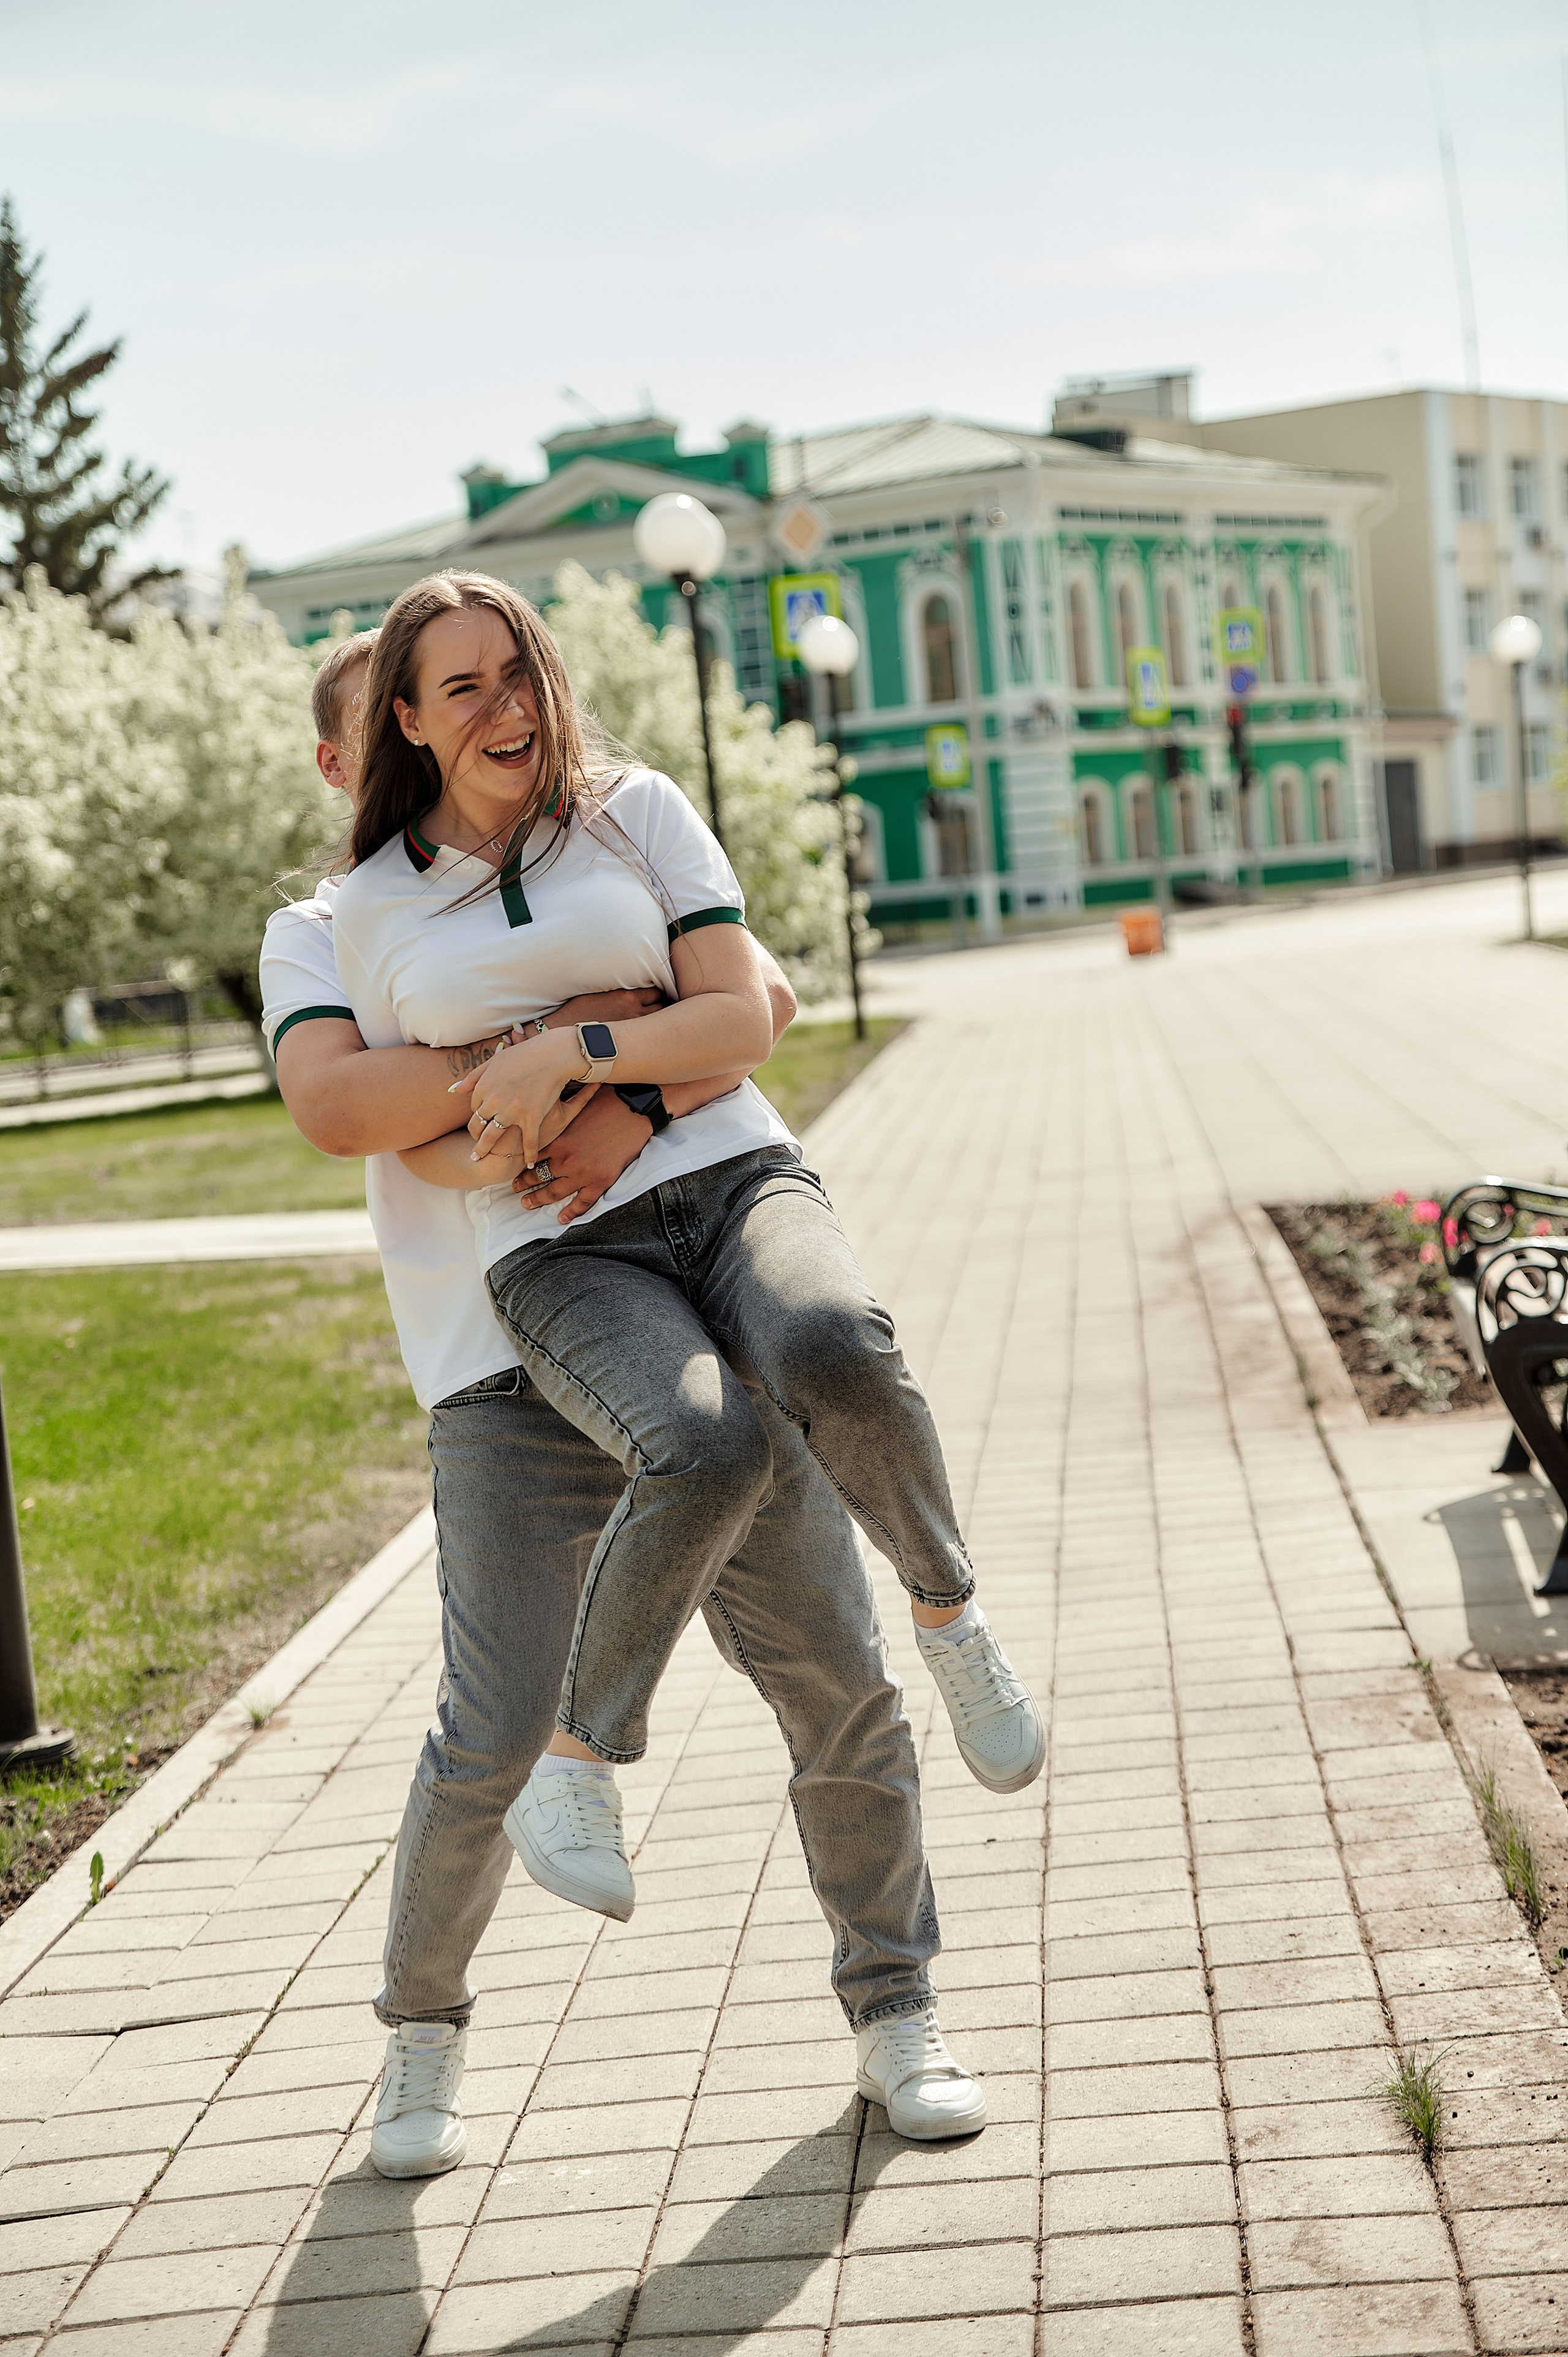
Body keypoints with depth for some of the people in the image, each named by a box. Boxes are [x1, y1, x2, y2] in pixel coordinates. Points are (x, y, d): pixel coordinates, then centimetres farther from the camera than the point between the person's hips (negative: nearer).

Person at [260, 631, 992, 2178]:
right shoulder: (321, 932, 10)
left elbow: (759, 995, 0)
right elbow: (335, 1106, -12)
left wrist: (635, 1103, -19)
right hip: (514, 1374, -2)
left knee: (840, 1687, 2)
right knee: (498, 1733, -8)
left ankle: (893, 2012, 20)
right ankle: (423, 2026, 18)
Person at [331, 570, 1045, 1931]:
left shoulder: (635, 810, 8)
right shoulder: (376, 907, 11)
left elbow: (743, 1018, 1)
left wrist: (567, 1055, -13)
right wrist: (478, 1159, -6)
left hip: (730, 1174, 1)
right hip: (561, 1255, 0)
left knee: (835, 1353, -37)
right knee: (703, 1451, -34)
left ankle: (950, 1614, -7)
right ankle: (576, 1754, -11)